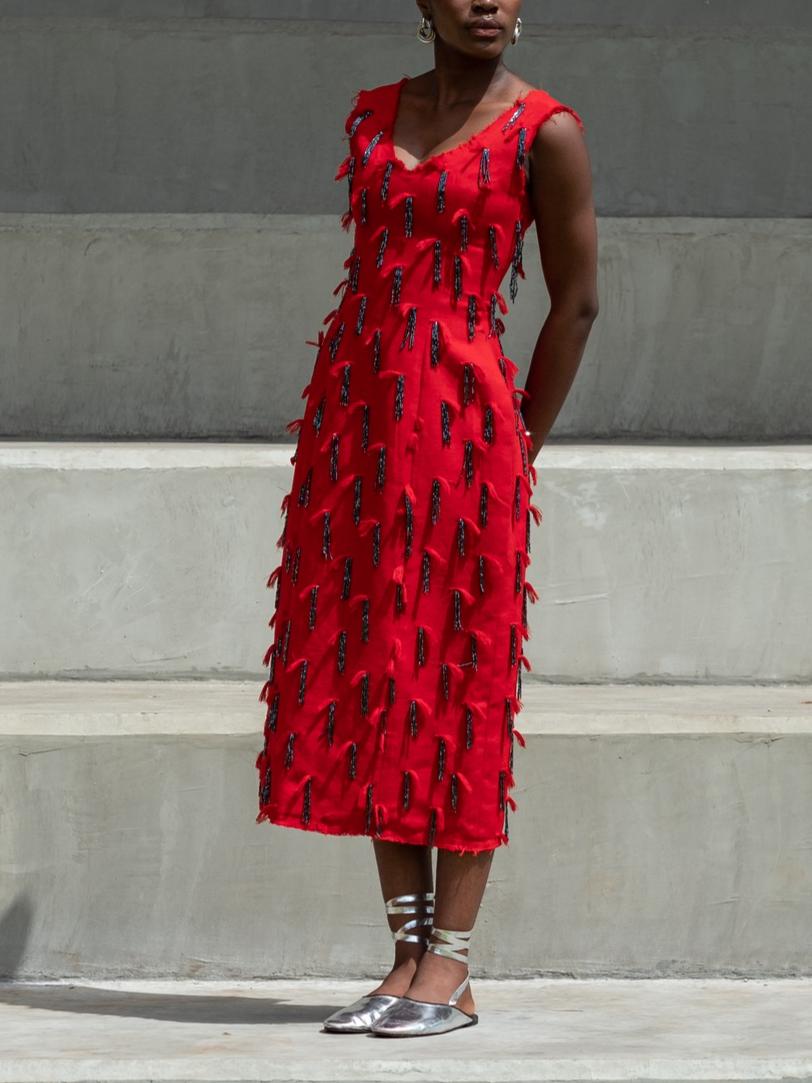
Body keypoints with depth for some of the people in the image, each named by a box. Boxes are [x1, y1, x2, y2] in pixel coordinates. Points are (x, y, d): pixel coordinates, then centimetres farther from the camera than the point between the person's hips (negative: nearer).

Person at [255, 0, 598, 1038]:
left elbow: (576, 299, 0)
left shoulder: (544, 131, -3)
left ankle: (450, 969, 0)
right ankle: (405, 957, 8)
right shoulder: (372, 114, 12)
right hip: (353, 409, 6)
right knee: (370, 681, 4)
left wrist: (515, 450, 1)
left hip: (459, 418, -5)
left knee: (457, 686, -4)